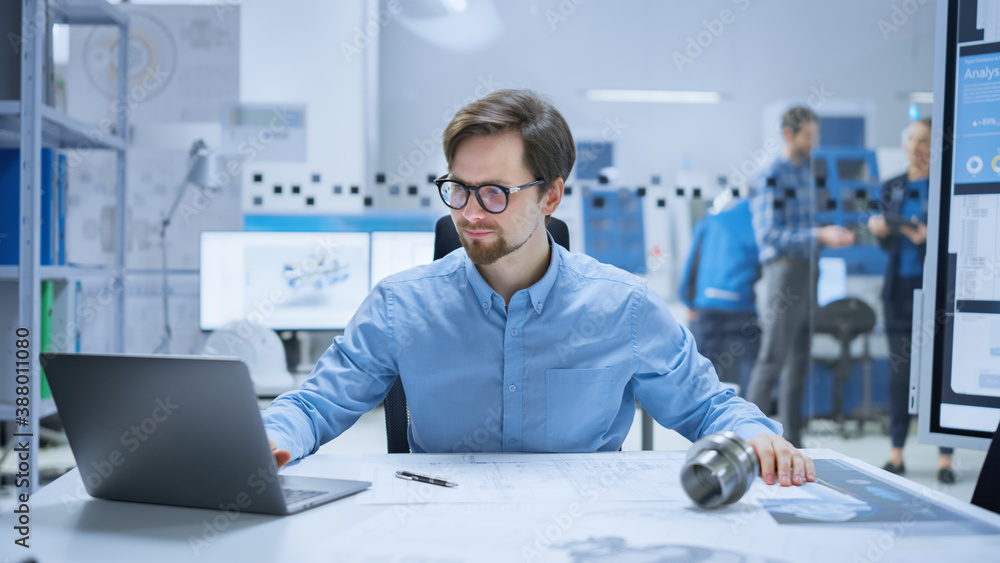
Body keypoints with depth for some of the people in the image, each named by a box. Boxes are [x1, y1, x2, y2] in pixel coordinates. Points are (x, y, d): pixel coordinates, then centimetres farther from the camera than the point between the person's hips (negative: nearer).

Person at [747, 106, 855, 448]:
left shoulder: (806, 174, 18)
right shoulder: (771, 177, -9)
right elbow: (769, 235, -18)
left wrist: (831, 237, 10)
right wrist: (819, 235, -22)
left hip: (806, 274, 8)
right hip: (783, 270, -8)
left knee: (798, 364, 9)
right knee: (771, 361, -7)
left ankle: (792, 443, 15)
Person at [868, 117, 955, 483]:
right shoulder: (892, 188, 13)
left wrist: (930, 237, -21)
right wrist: (880, 231, -5)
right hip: (900, 287, 4)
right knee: (899, 370, 6)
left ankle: (945, 457, 1)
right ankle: (896, 453, 12)